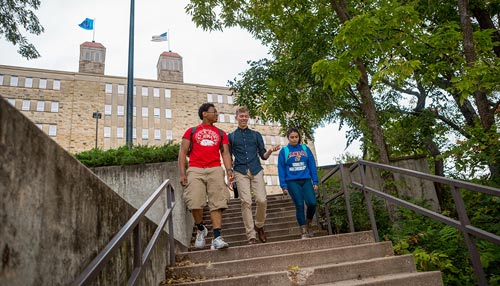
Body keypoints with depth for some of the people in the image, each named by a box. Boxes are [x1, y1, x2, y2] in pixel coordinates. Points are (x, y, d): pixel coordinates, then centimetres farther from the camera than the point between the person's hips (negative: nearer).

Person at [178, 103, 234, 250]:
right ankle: (201, 229, 15)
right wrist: (182, 173, -3)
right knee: (195, 203, -11)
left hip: (215, 170, 2)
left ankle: (217, 238, -9)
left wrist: (229, 169, -7)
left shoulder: (221, 133, 21)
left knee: (216, 203, -9)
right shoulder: (191, 131, 15)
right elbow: (183, 152, 9)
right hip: (195, 170, -1)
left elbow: (225, 152, 11)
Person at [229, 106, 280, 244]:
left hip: (256, 171, 1)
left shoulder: (256, 135, 17)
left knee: (262, 200, -11)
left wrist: (270, 151, -6)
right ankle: (251, 235, -3)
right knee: (246, 202, -9)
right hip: (241, 172, -1)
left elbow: (263, 155, 15)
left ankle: (259, 226, 16)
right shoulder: (231, 136, 15)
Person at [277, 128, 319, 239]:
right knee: (299, 205, -6)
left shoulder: (305, 149, 10)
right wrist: (283, 186, -4)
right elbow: (281, 169, 2)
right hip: (292, 182, -2)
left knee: (312, 203, -11)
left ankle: (308, 224, 16)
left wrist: (315, 182, 2)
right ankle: (304, 232, 6)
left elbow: (312, 165, 8)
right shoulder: (284, 151, 4)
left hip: (306, 180, 2)